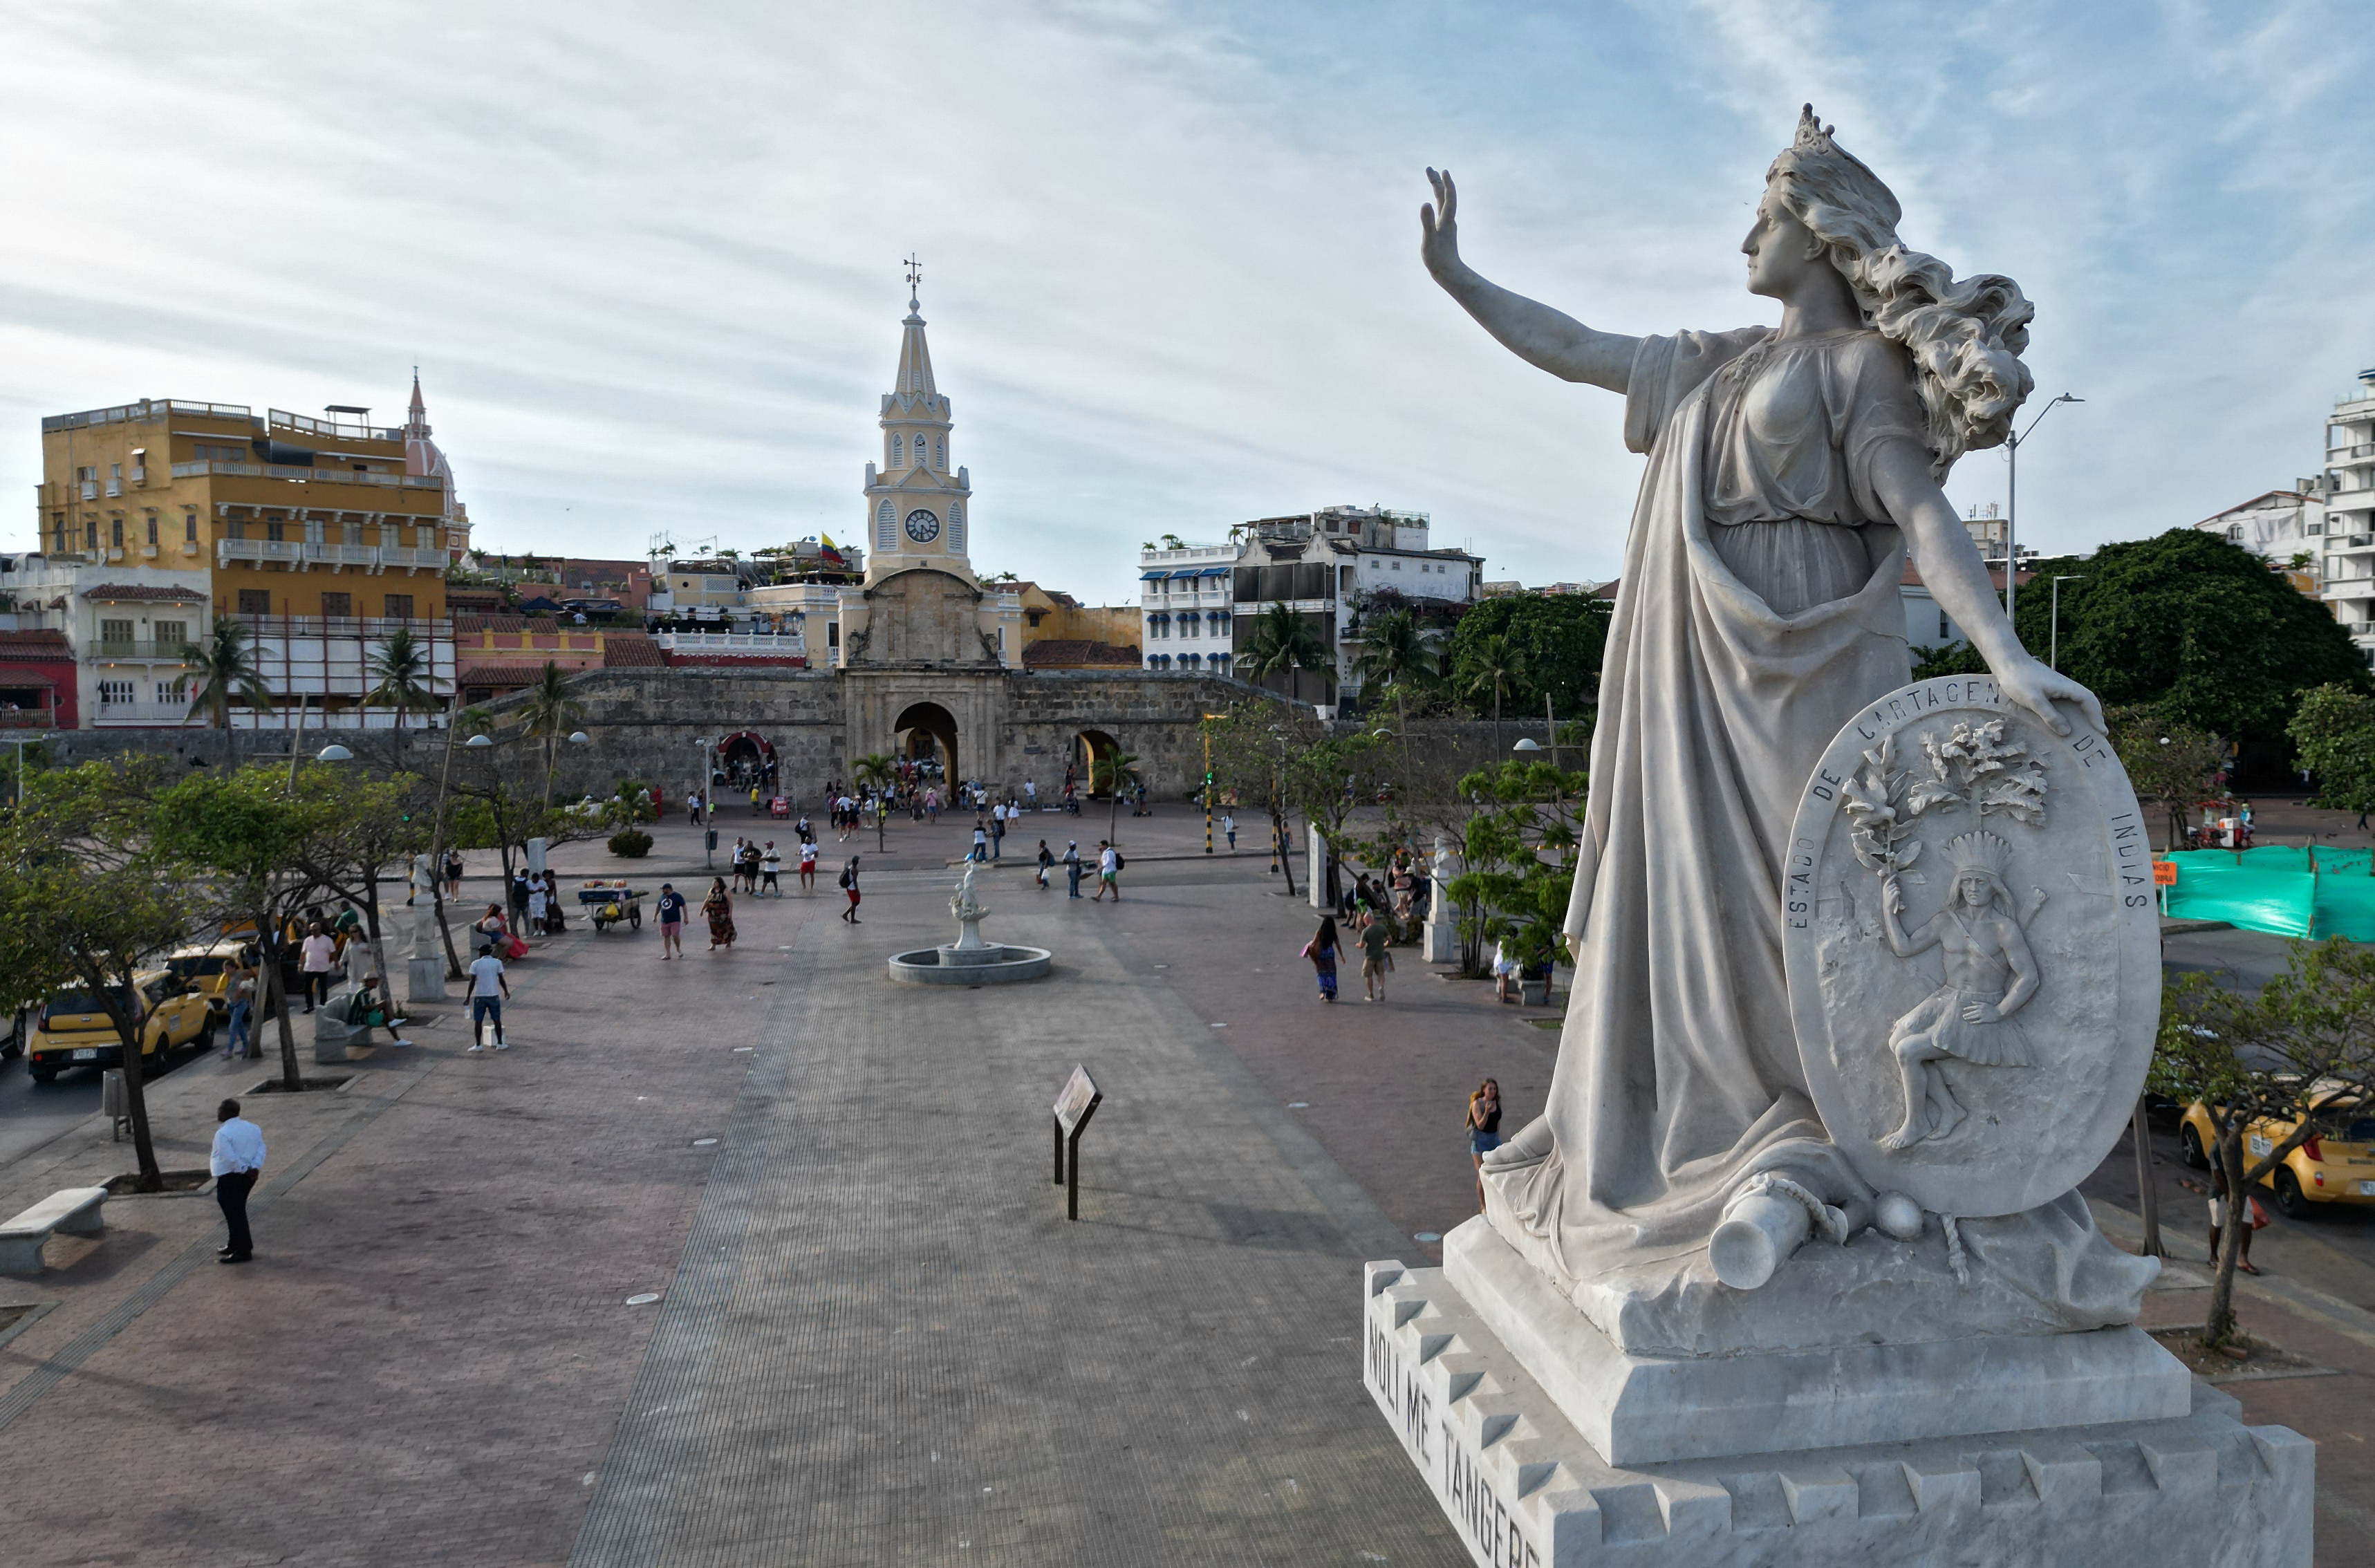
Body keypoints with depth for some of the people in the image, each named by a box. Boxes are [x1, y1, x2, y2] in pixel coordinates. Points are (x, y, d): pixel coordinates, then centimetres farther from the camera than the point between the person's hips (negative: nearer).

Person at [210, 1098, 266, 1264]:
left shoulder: (222, 1134, -17)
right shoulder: (253, 1128, 8)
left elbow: (230, 1158, -23)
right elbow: (261, 1149, 3)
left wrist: (245, 1169, -14)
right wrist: (255, 1167, -6)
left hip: (230, 1177, -8)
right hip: (248, 1177, 9)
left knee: (235, 1213, -2)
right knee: (238, 1211, 21)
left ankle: (243, 1251, 0)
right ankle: (235, 1245, 32)